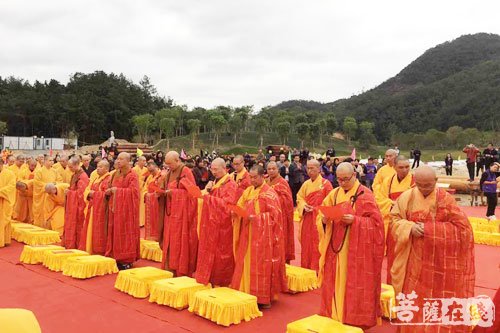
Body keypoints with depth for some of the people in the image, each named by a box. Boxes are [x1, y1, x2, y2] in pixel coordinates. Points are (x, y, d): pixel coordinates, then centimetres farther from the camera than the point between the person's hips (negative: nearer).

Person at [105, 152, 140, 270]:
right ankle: (116, 256, 17)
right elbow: (110, 187, 21)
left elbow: (133, 191, -18)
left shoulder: (132, 175, -9)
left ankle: (126, 260, 2)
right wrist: (108, 191, -1)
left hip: (126, 208, -7)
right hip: (115, 207, 7)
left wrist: (118, 190, -17)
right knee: (115, 232, 8)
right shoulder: (115, 174, 14)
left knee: (125, 233, -5)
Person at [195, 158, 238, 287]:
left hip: (222, 225, -7)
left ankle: (221, 282, 15)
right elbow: (207, 199, 15)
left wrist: (208, 196, -20)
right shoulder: (214, 182, 12)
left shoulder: (230, 184, -11)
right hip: (210, 223, 7)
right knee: (210, 251, 11)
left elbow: (226, 204, -21)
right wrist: (207, 191, -5)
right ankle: (210, 279, 21)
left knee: (220, 254, 2)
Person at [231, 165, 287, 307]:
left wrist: (256, 217, -21)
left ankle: (264, 298, 8)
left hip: (263, 235, -6)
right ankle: (248, 293, 20)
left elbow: (274, 214, -13)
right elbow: (240, 207, 12)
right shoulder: (248, 191, 11)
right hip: (248, 234, 6)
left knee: (261, 265, -2)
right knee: (247, 263, 9)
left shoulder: (269, 193, -9)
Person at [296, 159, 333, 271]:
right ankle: (306, 269, 23)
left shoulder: (326, 184, -8)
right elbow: (299, 198, 13)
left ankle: (317, 269, 8)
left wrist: (316, 209, -17)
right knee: (306, 244, 11)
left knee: (317, 246, -3)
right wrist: (304, 206, -7)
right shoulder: (306, 184, 8)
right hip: (307, 220, 5)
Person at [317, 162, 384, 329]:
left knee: (354, 285, 1)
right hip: (335, 247, 5)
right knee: (335, 283, 10)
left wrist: (354, 220, -23)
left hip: (357, 249, -5)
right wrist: (324, 219, -13)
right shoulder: (333, 194, 9)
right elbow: (321, 216, 9)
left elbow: (375, 221, -10)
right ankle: (335, 316, 23)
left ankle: (356, 319, 15)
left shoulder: (365, 194, -6)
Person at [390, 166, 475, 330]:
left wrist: (429, 229, -18)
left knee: (438, 299, 9)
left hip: (439, 261, -2)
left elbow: (462, 227, -11)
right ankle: (411, 327, 29)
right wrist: (410, 227, -20)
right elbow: (394, 220, 1)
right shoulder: (406, 197, -3)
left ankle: (438, 327, 27)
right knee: (413, 298, 12)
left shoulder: (446, 199, -10)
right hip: (413, 259, 2)